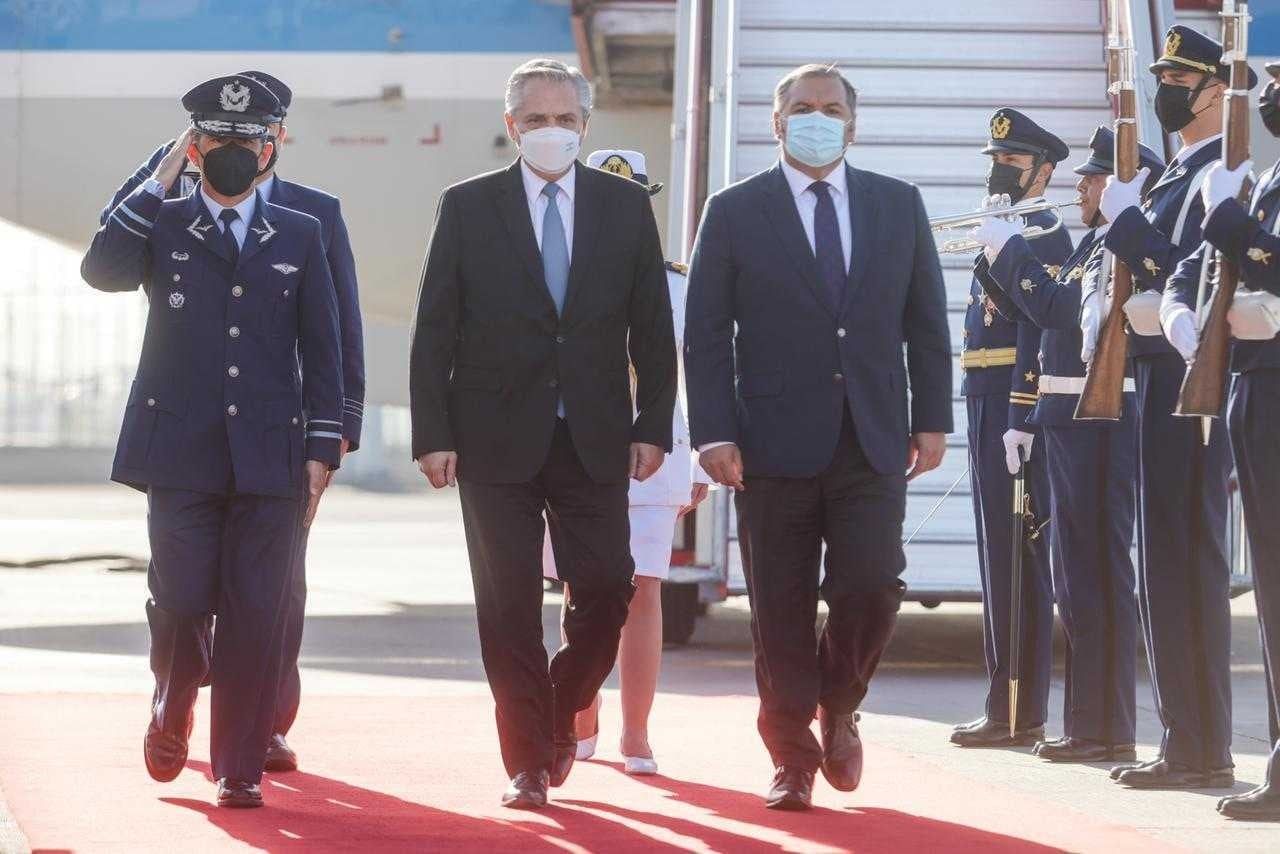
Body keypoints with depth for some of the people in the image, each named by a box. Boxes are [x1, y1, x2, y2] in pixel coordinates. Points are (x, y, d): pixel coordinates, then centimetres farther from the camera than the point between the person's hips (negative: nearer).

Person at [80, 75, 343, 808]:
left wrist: (322, 448, 3)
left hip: (269, 453, 1)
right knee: (182, 603, -5)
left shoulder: (300, 236, 12)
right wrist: (159, 184, -11)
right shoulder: (161, 225, 8)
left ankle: (241, 768, 5)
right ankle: (173, 712, 26)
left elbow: (324, 353, 10)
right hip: (182, 453, -1)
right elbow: (102, 270, -13)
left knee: (256, 616, -3)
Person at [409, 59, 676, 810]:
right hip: (497, 438, -1)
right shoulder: (468, 207, 2)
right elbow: (434, 332, 1)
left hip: (594, 438, 1)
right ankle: (527, 762, 8)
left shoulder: (626, 206, 6)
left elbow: (653, 327, 8)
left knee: (607, 591, -3)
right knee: (510, 606, 0)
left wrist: (653, 426, 0)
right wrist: (433, 434, -6)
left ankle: (559, 716, 22)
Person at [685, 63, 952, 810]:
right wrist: (714, 433, -8)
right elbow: (707, 335, 0)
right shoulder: (735, 212, 3)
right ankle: (793, 759, 10)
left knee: (871, 586, -11)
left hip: (873, 441, 1)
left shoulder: (899, 206, 10)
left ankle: (838, 708, 16)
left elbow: (927, 322, 12)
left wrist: (933, 419, 5)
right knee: (782, 611, 1)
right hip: (775, 443, -1)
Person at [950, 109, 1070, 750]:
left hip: (1011, 409, -10)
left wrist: (1019, 424, -24)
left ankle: (1019, 714, -7)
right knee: (1002, 559, 11)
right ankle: (1009, 710, 15)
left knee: (1015, 559, -8)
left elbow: (1037, 334, -19)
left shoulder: (1039, 235, -11)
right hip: (989, 409, 10)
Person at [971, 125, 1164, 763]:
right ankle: (1091, 717, 20)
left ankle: (1106, 725, -4)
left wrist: (1008, 250, -11)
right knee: (1079, 577, 14)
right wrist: (998, 255, 9)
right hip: (1071, 425, 10)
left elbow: (1060, 309, -22)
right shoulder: (1094, 245, 18)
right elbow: (1032, 313, 19)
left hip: (1100, 425, -10)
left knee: (1098, 573, -7)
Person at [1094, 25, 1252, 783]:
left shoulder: (1221, 173, -11)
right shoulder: (1180, 174, 19)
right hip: (1161, 373, 10)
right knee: (1175, 558, 11)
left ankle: (1201, 751, -8)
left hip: (1190, 379, -10)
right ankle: (1193, 743, 15)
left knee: (1185, 559, -9)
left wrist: (1126, 217, -16)